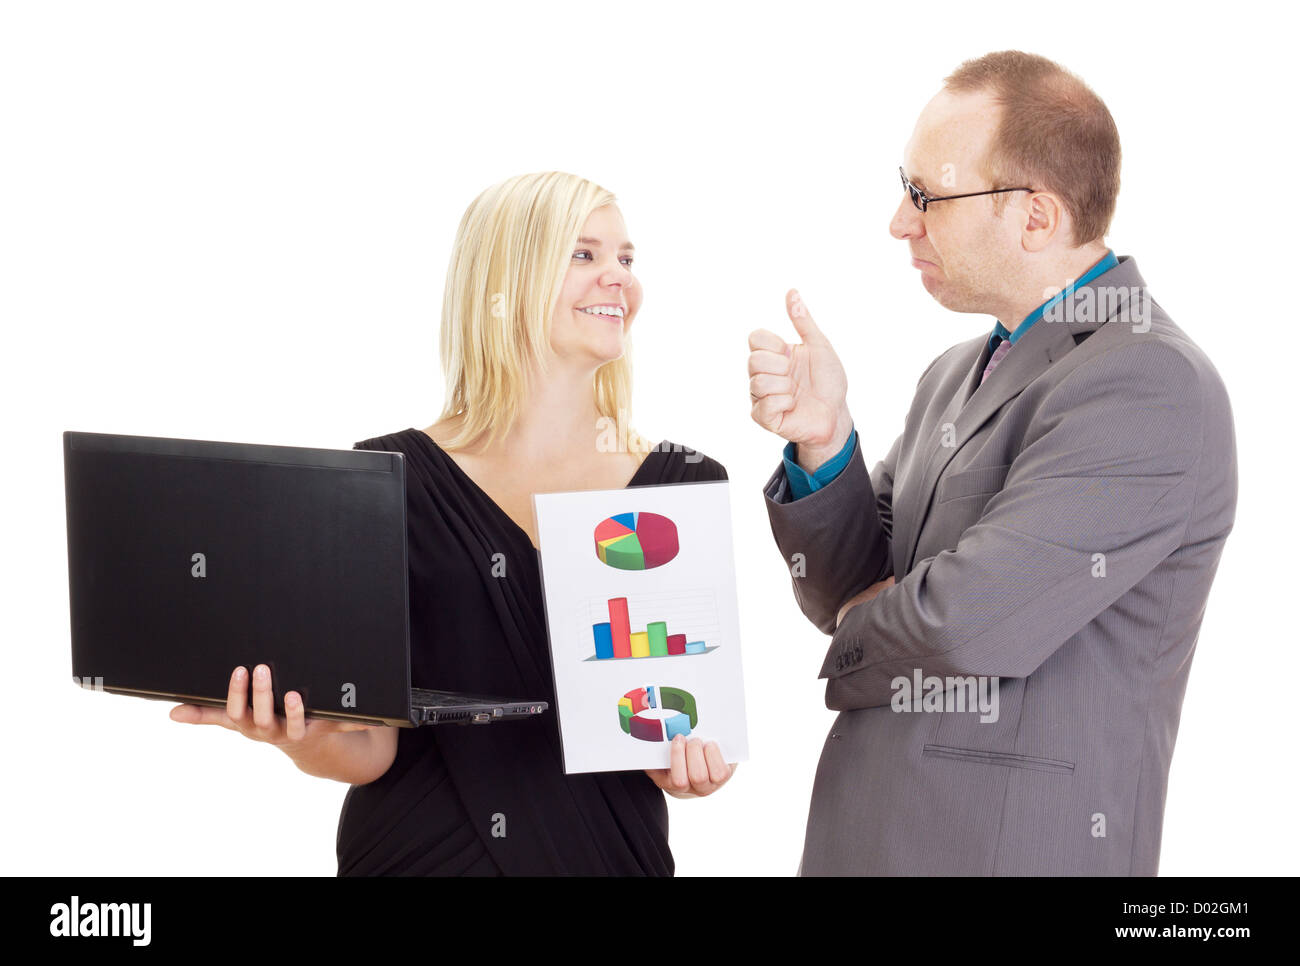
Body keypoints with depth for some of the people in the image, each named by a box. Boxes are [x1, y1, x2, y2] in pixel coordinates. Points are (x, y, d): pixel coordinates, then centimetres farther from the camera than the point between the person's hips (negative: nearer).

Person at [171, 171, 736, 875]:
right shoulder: (391, 479, -5)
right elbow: (375, 748, -7)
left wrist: (687, 759, -21)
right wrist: (311, 740, -27)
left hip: (607, 854, 2)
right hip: (423, 850, -1)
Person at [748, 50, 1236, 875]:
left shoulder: (1149, 388, -18)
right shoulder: (957, 375, 10)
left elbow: (972, 620, -25)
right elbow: (850, 597, 8)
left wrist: (864, 631, -4)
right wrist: (823, 442, -9)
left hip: (1011, 845, -7)